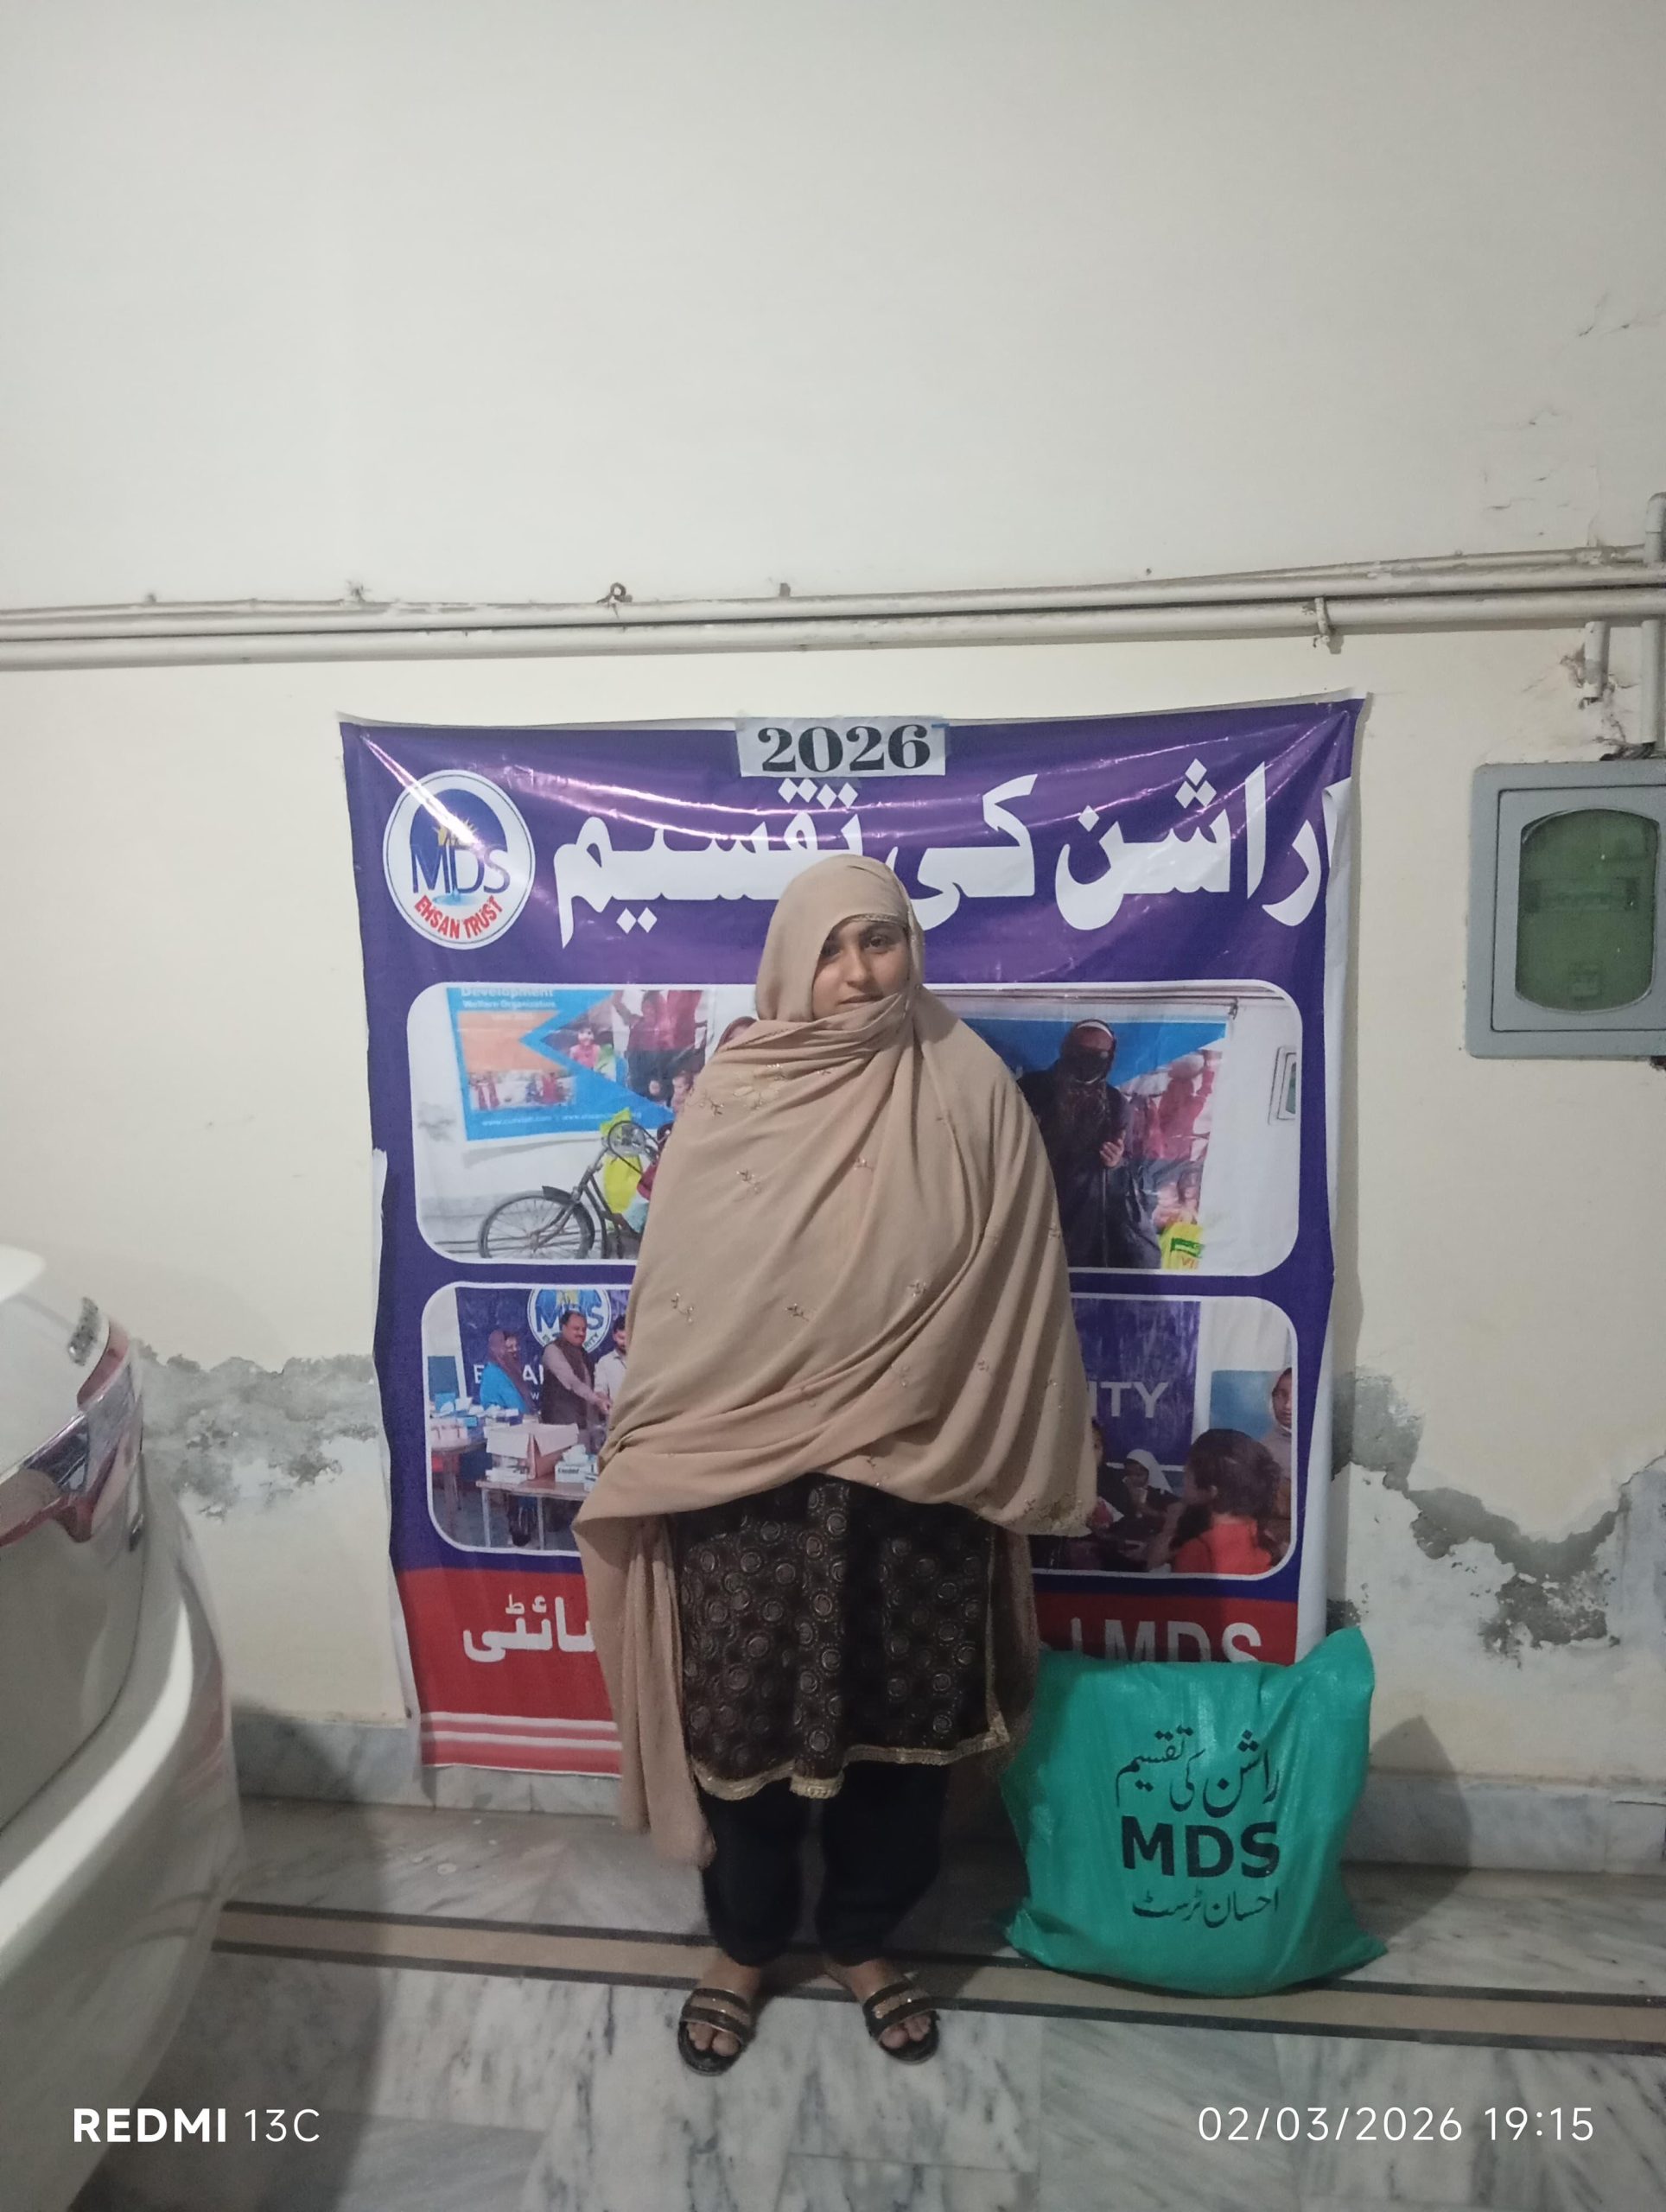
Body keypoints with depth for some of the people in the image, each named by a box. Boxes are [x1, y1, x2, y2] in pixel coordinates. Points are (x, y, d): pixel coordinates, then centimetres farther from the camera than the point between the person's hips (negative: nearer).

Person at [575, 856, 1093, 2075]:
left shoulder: (972, 1091, -6)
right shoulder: (733, 1097, -5)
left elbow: (1018, 1292, -3)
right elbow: (676, 1296, 0)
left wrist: (1020, 1471, -2)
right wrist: (655, 1452, 1)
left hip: (918, 1476, 1)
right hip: (750, 1474, 0)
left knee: (902, 1719, 16)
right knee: (746, 1717, 14)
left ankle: (864, 1938, 41)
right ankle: (744, 1944, 40)